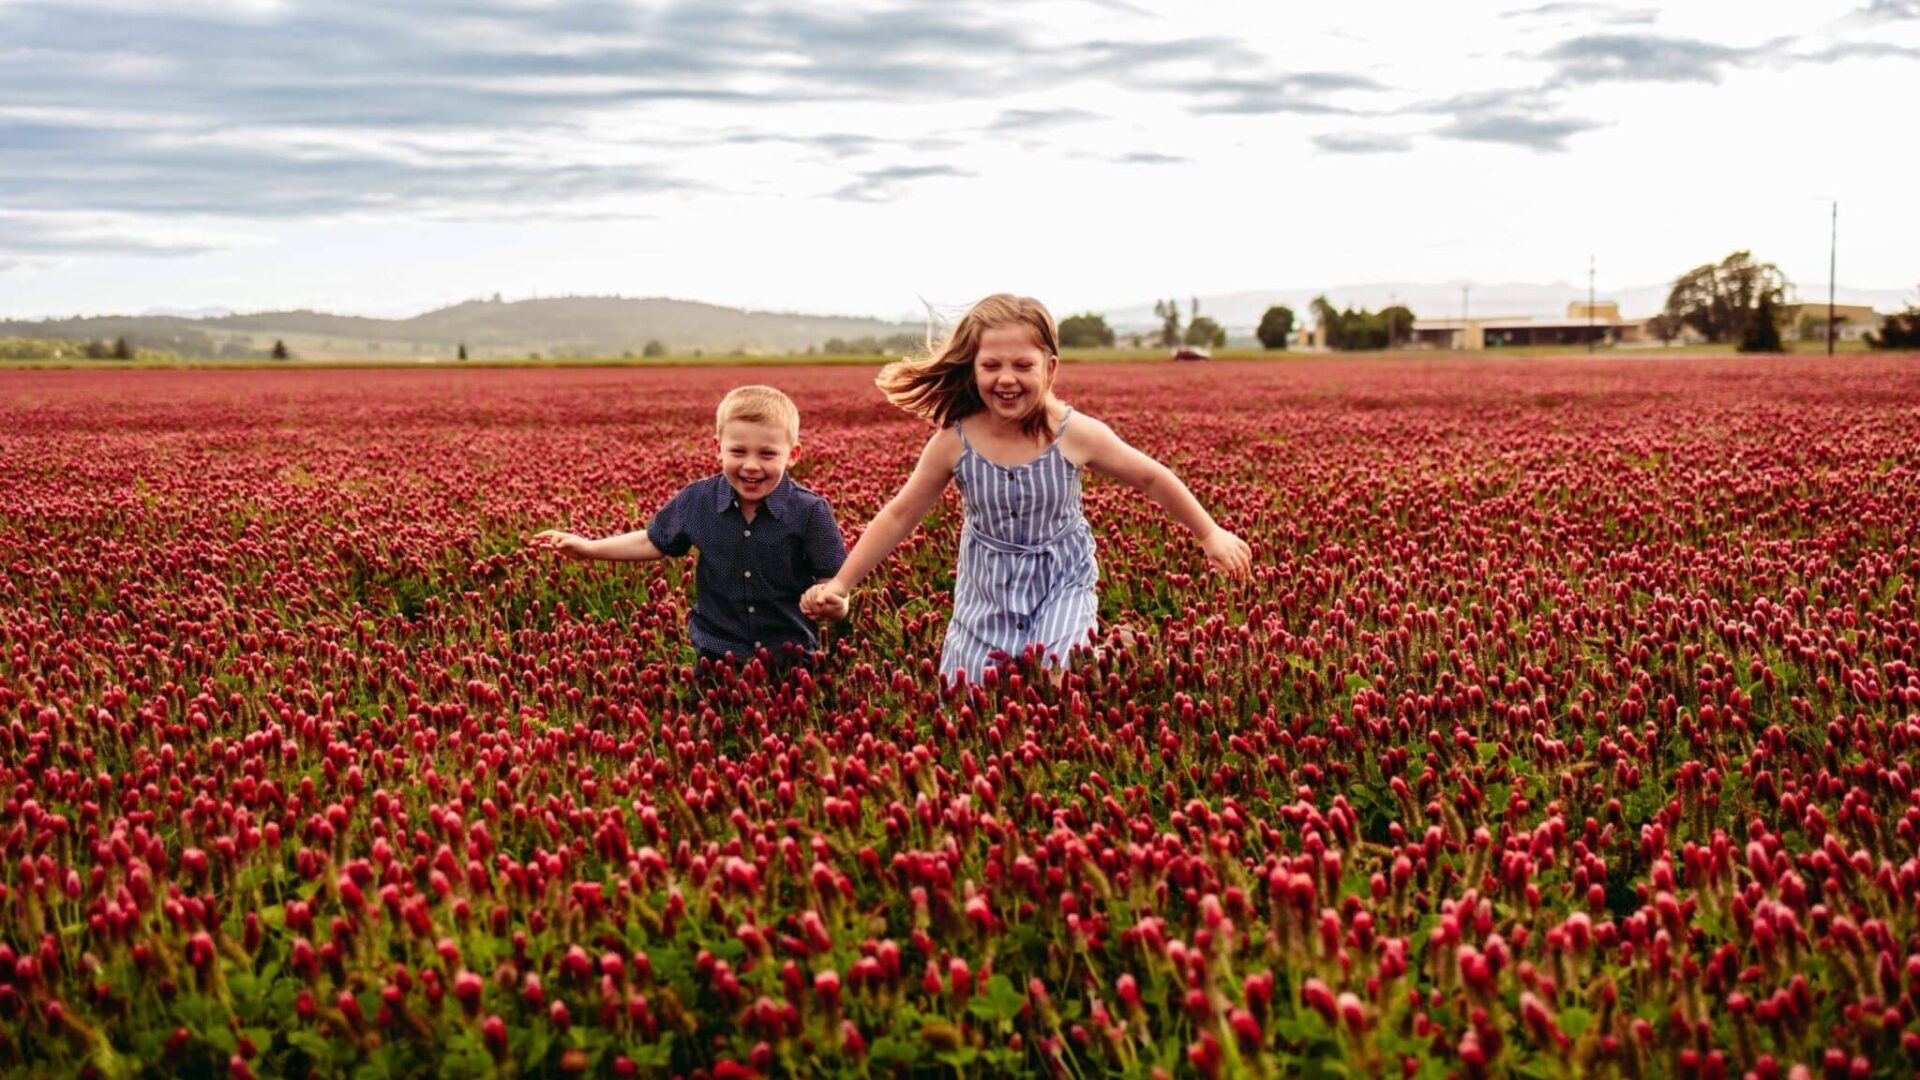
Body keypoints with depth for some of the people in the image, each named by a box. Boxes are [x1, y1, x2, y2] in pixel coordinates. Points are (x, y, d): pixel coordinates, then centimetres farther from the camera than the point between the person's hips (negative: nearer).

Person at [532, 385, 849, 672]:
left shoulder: (810, 512, -12)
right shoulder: (698, 500, -3)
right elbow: (654, 542, 14)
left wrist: (830, 602, -33)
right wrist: (588, 547, 10)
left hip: (790, 661, -2)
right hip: (716, 659, 2)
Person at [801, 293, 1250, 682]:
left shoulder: (1077, 434, -15)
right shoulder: (954, 441, -13)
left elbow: (1153, 479, 0)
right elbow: (899, 516, -2)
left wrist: (1209, 533, 7)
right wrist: (840, 584, -2)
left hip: (1062, 590, -2)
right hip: (986, 598, 2)